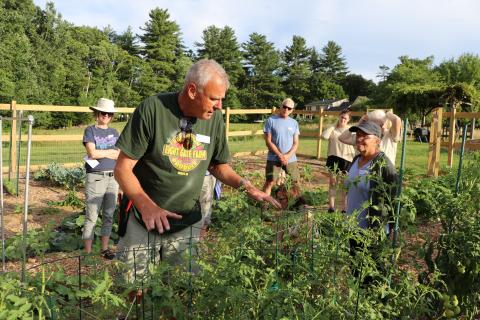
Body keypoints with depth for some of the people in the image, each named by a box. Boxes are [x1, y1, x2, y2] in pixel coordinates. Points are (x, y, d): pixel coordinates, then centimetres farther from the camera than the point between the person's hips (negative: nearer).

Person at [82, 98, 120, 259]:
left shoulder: (114, 132, 14)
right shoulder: (90, 130, 1)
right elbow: (92, 153, -13)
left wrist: (101, 154, -7)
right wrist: (110, 152, 0)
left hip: (112, 178, 5)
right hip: (96, 178, -5)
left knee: (109, 215, 10)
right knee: (91, 217, -3)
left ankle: (105, 248, 21)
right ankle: (87, 252, 4)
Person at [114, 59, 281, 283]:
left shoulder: (214, 118, -5)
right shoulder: (152, 109, -17)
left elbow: (219, 166, 9)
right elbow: (123, 168, -14)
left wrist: (246, 187, -9)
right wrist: (146, 205, -29)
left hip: (188, 224, 3)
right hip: (143, 222, -2)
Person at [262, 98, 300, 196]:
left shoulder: (294, 123, 7)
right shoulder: (271, 120, -4)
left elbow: (296, 143, 4)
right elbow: (268, 142, -8)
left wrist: (288, 156, -12)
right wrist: (280, 155, -15)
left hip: (291, 159, 4)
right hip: (273, 158, -3)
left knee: (296, 182, 9)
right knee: (269, 182, -6)